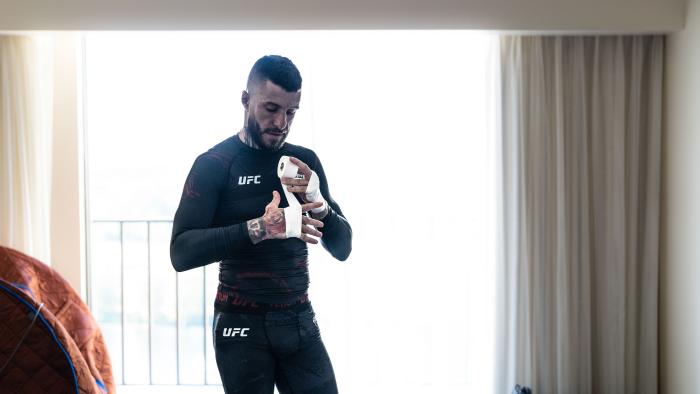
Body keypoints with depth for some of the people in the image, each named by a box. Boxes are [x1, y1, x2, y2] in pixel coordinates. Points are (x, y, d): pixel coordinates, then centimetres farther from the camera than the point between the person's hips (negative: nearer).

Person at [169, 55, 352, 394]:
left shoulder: (304, 161, 5)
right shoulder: (213, 164, -8)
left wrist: (317, 200, -14)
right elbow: (181, 252, -18)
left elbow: (342, 248, 5)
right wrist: (259, 228, -29)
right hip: (242, 326, -3)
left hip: (300, 321, 4)